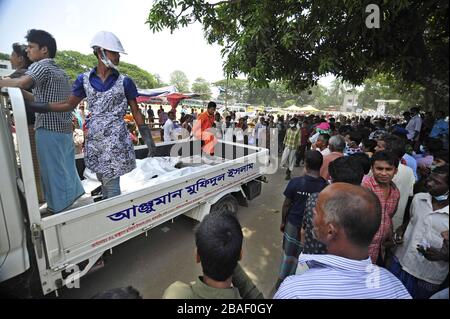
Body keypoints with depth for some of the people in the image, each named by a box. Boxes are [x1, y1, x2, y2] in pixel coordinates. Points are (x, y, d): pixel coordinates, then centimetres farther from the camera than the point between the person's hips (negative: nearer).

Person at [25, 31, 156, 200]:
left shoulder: (124, 82, -2)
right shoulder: (84, 79, 5)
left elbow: (136, 112, 1)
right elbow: (69, 104, 14)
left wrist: (148, 137, -2)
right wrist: (33, 105, 7)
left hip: (116, 140, -3)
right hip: (94, 139, 4)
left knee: (111, 185, -5)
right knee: (103, 181, 16)